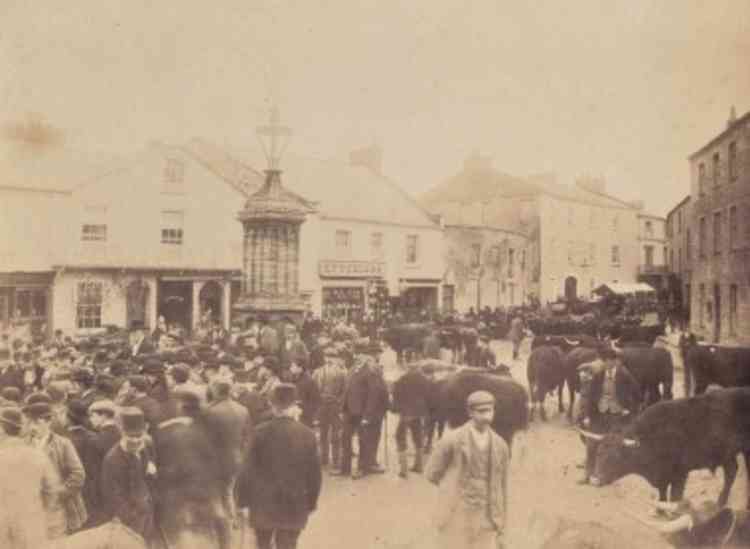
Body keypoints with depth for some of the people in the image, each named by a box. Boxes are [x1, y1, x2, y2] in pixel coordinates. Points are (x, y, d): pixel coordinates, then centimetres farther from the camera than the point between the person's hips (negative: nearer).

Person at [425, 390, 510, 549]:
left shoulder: (500, 446, 2)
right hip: (456, 518, -3)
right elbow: (432, 474, 2)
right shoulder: (451, 440, -11)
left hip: (484, 521, 3)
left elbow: (501, 489, 10)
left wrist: (500, 531, 12)